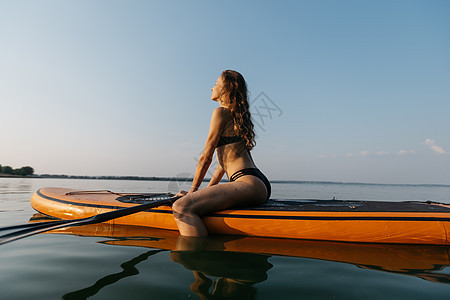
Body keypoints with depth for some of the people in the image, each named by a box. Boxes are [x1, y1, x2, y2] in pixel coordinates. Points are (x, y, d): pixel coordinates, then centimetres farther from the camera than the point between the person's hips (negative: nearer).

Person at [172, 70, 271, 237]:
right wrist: (207, 190, 27)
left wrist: (192, 190, 8)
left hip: (249, 184, -11)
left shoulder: (222, 112, -2)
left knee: (181, 208, -26)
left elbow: (206, 157, -2)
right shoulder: (238, 117, 25)